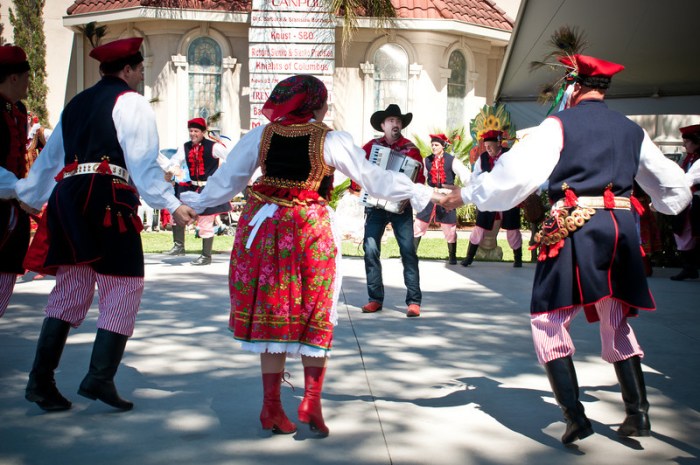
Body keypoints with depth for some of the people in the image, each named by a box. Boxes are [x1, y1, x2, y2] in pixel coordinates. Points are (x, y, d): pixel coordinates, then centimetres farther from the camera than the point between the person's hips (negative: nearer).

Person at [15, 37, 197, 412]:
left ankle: (41, 379, 5)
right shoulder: (131, 102, 1)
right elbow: (143, 161, -9)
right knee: (124, 287, -1)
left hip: (67, 198, 7)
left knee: (70, 289, 10)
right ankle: (100, 377, -6)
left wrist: (28, 197, 38)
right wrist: (172, 204, -12)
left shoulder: (76, 104, 23)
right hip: (108, 200, -7)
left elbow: (50, 157, 28)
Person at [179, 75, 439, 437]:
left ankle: (272, 407, 14)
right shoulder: (332, 141, -6)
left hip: (263, 227, 3)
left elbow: (226, 180, 10)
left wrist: (195, 202, 27)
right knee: (316, 317, 11)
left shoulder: (260, 135, 3)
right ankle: (311, 402, 8)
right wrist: (423, 194, 6)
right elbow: (374, 177, -4)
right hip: (310, 229, -3)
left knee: (271, 314, 10)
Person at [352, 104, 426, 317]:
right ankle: (375, 299, 3)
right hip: (375, 204, 1)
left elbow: (420, 178, 3)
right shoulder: (371, 146, 8)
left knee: (408, 250, -8)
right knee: (370, 249, -7)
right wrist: (357, 185, -7)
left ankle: (414, 301, -6)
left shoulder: (411, 149, 4)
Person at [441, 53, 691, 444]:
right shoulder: (631, 130, 15)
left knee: (550, 321, 4)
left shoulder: (559, 124, -1)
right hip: (622, 227, 6)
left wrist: (467, 195, 2)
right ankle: (638, 412, 17)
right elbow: (673, 185, 25)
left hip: (574, 227, -5)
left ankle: (575, 416, -2)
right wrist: (673, 200, 48)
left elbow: (514, 173, -8)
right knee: (616, 322, 19)